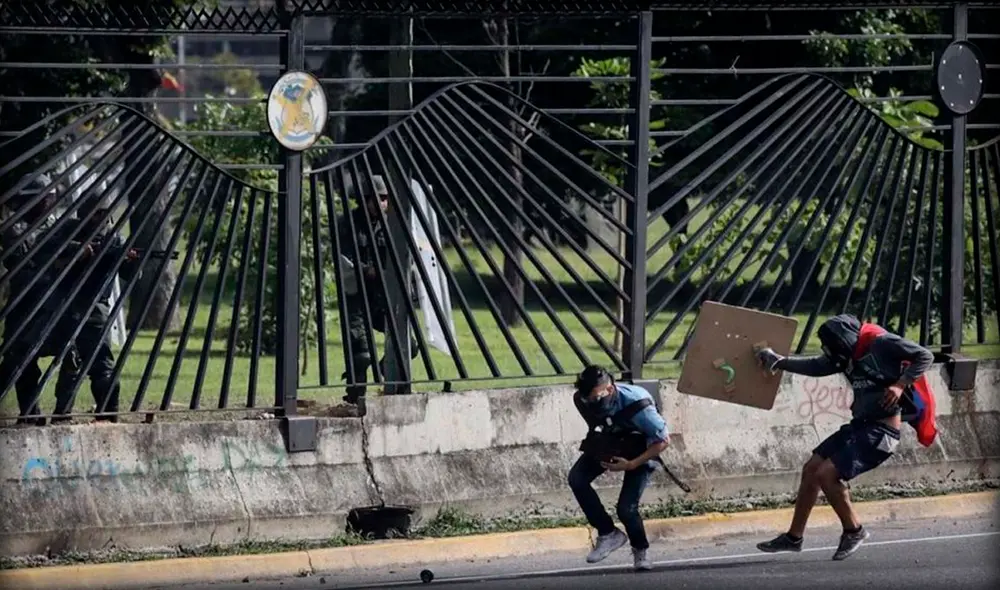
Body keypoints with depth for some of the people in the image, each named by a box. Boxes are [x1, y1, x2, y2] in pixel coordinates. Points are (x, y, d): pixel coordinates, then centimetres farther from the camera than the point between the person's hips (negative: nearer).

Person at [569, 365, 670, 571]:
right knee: (577, 478, -20)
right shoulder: (583, 400, -23)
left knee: (626, 508, -16)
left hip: (639, 448, -5)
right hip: (611, 440, 5)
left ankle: (640, 550, 16)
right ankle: (608, 533, -7)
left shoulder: (636, 405, -39)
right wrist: (596, 447, -11)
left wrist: (631, 465, -30)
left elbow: (663, 440, -26)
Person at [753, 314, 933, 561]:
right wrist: (779, 362, 15)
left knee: (827, 474, -16)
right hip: (860, 425, 9)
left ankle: (853, 531, 2)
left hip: (882, 430, -9)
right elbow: (816, 367, 20)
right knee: (811, 468, 10)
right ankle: (794, 537, 21)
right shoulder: (848, 357, 11)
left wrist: (901, 384, -22)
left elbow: (925, 356, -12)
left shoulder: (882, 344, -13)